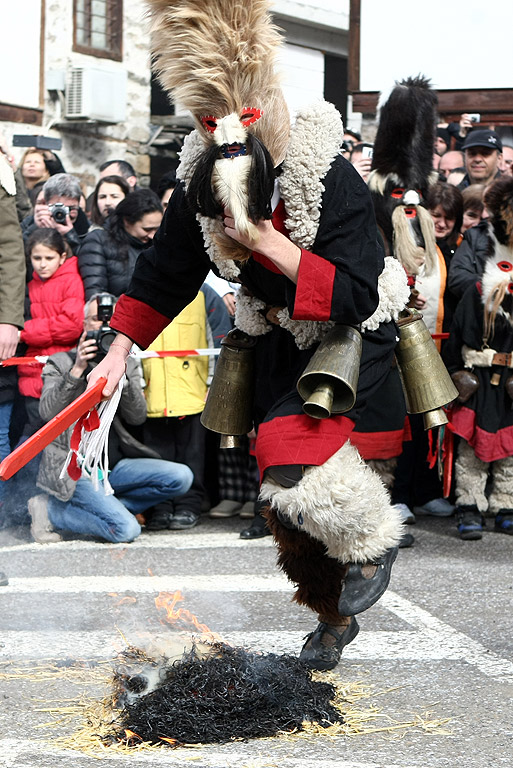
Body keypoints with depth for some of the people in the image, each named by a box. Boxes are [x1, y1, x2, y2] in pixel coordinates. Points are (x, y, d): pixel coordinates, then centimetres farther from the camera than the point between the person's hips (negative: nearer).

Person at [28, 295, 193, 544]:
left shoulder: (128, 365, 13)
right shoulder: (61, 363, 3)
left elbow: (137, 416, -2)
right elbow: (47, 412, -13)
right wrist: (77, 370, -20)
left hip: (114, 465, 5)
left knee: (181, 477, -15)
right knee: (126, 530, -24)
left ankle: (105, 507, -6)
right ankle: (51, 511, -3)